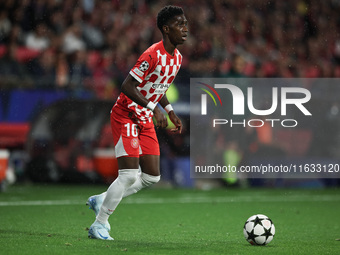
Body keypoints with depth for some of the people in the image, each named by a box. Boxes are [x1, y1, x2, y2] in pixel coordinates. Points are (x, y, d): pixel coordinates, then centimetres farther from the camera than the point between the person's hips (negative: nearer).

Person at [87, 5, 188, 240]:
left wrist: (171, 112, 11)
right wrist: (154, 108, -30)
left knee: (152, 177, 5)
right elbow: (127, 86, -25)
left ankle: (102, 200, 20)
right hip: (125, 115, -9)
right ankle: (99, 225, -4)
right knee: (129, 175, -15)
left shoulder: (177, 57, 6)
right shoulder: (152, 55, -22)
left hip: (145, 120, 9)